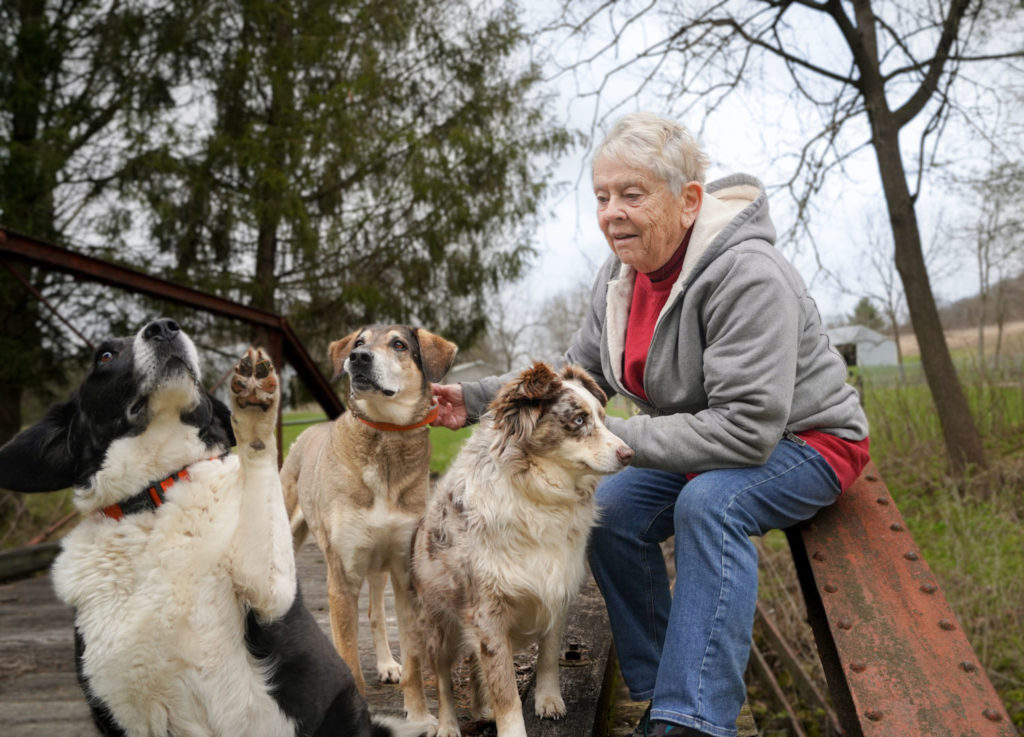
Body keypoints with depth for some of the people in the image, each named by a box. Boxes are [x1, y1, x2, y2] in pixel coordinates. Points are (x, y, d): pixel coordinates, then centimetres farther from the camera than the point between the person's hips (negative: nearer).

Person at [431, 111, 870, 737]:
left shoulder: (746, 276, -29)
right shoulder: (620, 276, -3)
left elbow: (747, 428, -34)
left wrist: (613, 438, -31)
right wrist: (475, 401, -8)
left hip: (805, 441, -8)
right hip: (704, 445, 8)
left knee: (708, 502, -34)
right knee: (609, 510, -10)